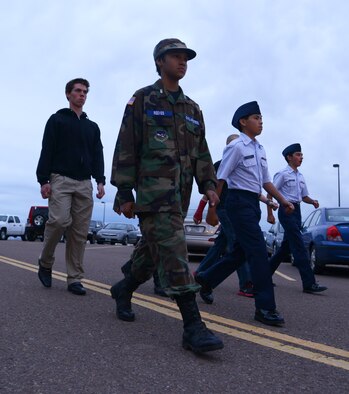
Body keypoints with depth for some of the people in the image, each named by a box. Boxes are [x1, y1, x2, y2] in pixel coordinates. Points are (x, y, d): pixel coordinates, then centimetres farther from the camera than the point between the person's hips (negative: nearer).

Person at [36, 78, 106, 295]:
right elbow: (47, 151, 1)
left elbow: (98, 155, 16)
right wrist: (43, 180, -10)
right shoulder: (57, 120, 10)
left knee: (80, 232, -2)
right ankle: (45, 263, 5)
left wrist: (100, 180, 2)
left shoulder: (92, 126, 22)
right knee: (59, 220, -21)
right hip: (61, 179, -4)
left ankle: (75, 279, 3)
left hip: (84, 183, 4)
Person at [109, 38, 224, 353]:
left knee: (153, 251, 12)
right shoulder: (142, 100, 4)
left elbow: (201, 152, 19)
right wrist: (125, 194, -7)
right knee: (173, 250, -16)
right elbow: (126, 149, -1)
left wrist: (208, 185, 4)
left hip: (180, 193, 6)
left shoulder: (192, 109, 21)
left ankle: (123, 289, 36)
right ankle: (193, 326, -16)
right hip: (153, 187, -6)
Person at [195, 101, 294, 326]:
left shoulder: (260, 149, 16)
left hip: (253, 204, 9)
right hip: (240, 202, -9)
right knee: (258, 252, -11)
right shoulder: (236, 147, -9)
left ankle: (205, 279, 31)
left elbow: (266, 181, 19)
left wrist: (283, 201, 8)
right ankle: (265, 307, -4)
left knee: (241, 251, 14)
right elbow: (220, 179, -11)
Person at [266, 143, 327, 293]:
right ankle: (309, 283, -11)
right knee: (299, 247, -12)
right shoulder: (282, 174, -6)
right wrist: (270, 214, -13)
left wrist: (313, 201, -1)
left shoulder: (301, 177, 17)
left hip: (297, 211, 8)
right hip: (286, 210, -8)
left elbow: (304, 196, 21)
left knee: (286, 246, 12)